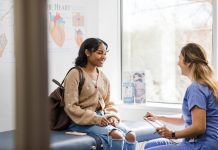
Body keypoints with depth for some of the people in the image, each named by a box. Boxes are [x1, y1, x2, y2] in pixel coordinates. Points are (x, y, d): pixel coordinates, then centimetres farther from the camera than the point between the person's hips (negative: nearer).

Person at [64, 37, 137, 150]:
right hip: (83, 121, -6)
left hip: (103, 118, 6)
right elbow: (71, 107, -13)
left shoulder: (103, 78, 13)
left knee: (130, 135, -19)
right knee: (117, 136, -29)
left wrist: (112, 116, -6)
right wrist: (96, 119, -20)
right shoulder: (75, 74, -7)